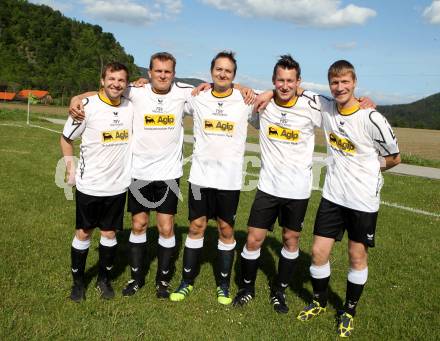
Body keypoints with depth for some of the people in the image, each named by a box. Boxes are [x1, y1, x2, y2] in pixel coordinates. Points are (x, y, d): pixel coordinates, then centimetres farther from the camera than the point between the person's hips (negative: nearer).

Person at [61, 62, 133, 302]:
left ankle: (104, 279, 31)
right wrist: (71, 167, -5)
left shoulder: (132, 107, -1)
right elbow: (66, 138, 1)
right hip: (89, 185, -2)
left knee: (109, 233, 12)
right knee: (83, 233, 10)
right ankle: (78, 281, 29)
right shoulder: (87, 106, -10)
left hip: (118, 186, 2)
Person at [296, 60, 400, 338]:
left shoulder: (371, 118, -16)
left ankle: (350, 312, 31)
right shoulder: (325, 108, -2)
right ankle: (320, 302, 31)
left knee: (358, 256, 10)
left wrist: (364, 170, 4)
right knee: (319, 251, 6)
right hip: (333, 195, 4)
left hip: (363, 199, -4)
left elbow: (394, 158, -4)